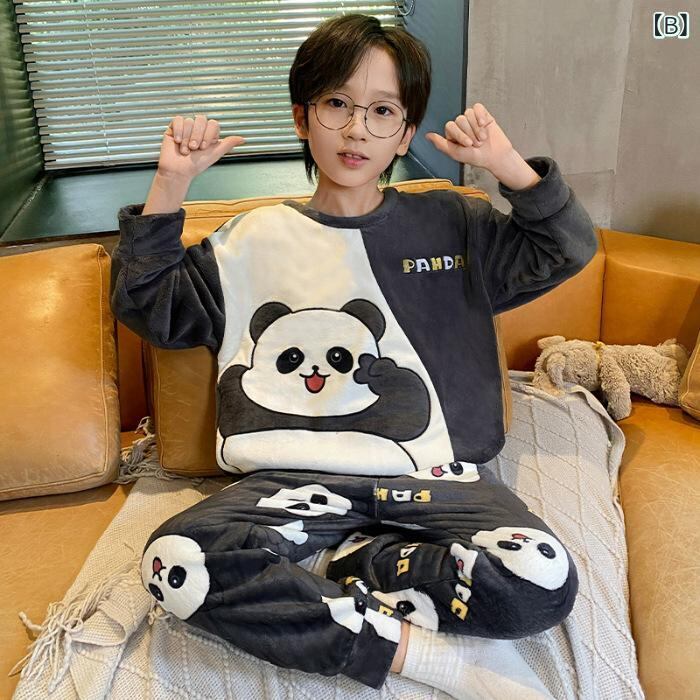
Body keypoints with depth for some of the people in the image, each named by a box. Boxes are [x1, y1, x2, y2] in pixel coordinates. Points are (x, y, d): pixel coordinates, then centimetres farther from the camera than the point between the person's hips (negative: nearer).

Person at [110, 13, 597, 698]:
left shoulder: (452, 223, 13)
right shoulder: (256, 238, 11)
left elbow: (568, 248, 15)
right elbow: (147, 306, 13)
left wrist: (507, 165, 2)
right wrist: (170, 186, 2)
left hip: (431, 473, 1)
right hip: (298, 479, 0)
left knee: (543, 582, -25)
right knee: (176, 563, -26)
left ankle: (349, 564, -5)